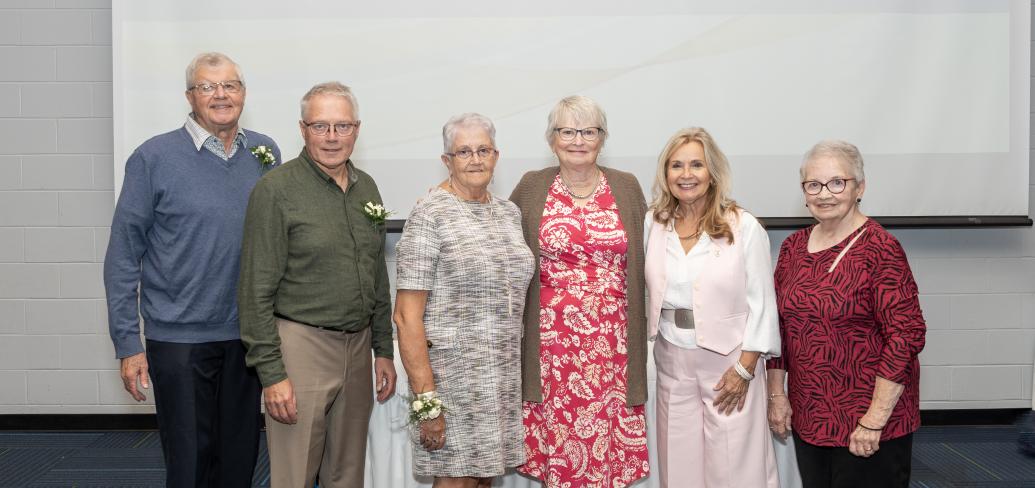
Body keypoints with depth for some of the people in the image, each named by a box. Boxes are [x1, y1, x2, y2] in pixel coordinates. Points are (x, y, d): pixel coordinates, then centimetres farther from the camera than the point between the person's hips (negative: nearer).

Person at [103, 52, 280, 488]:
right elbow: (123, 256, -5)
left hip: (248, 336, 4)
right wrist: (128, 344, -8)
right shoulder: (153, 157, -7)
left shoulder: (266, 154, 4)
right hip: (179, 338, -3)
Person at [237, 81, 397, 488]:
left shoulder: (367, 188, 10)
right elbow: (257, 291, -11)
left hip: (357, 347, 6)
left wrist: (384, 349, 14)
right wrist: (271, 373, -15)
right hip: (300, 344, -6)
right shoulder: (276, 190, -9)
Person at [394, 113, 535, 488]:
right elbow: (407, 316, -13)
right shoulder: (429, 216, -9)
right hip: (451, 370, -6)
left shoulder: (509, 213, 10)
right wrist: (425, 398, -17)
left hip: (505, 372, 6)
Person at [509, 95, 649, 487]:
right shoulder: (531, 187, 5)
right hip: (552, 340, -1)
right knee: (557, 433, 2)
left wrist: (642, 328, 9)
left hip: (612, 341, 1)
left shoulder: (627, 187, 7)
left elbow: (642, 259, 13)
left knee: (607, 439, 2)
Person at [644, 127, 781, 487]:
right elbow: (644, 291, 8)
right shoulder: (654, 224, 3)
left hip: (729, 362, -3)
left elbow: (761, 304, -7)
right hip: (672, 363, 4)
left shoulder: (743, 226, -8)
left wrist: (744, 369, -11)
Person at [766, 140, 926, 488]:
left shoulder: (880, 249, -14)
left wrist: (874, 420, -18)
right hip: (808, 417, 6)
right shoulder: (793, 247, 5)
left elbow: (907, 334, -18)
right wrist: (777, 395, 8)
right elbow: (778, 325, 12)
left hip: (867, 422, -5)